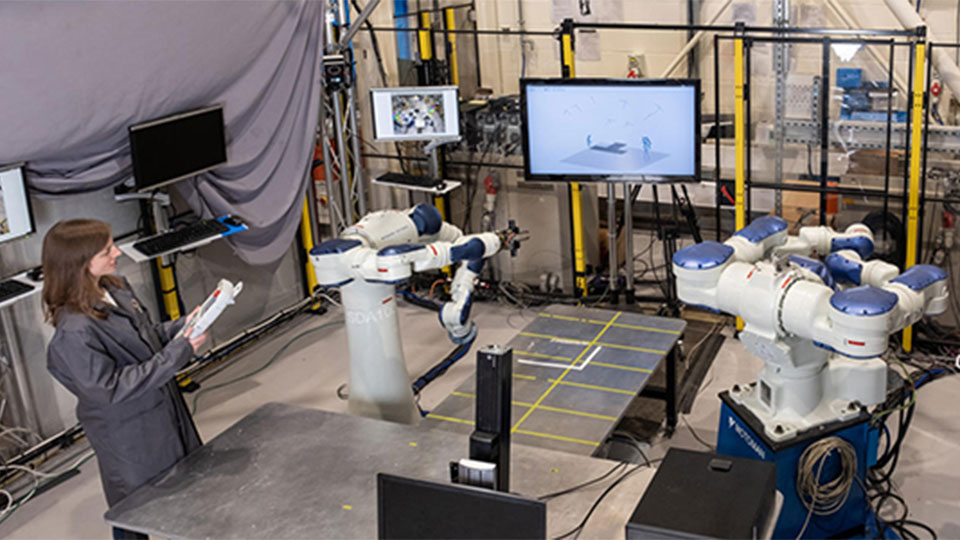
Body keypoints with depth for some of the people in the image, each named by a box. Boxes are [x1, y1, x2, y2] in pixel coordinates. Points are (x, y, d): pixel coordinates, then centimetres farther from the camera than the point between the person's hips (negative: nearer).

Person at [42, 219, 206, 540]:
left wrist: (182, 326, -6)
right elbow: (113, 388, -28)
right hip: (129, 438, -8)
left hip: (162, 410, 8)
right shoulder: (74, 333, -30)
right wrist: (179, 351, -28)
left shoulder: (114, 289, -3)